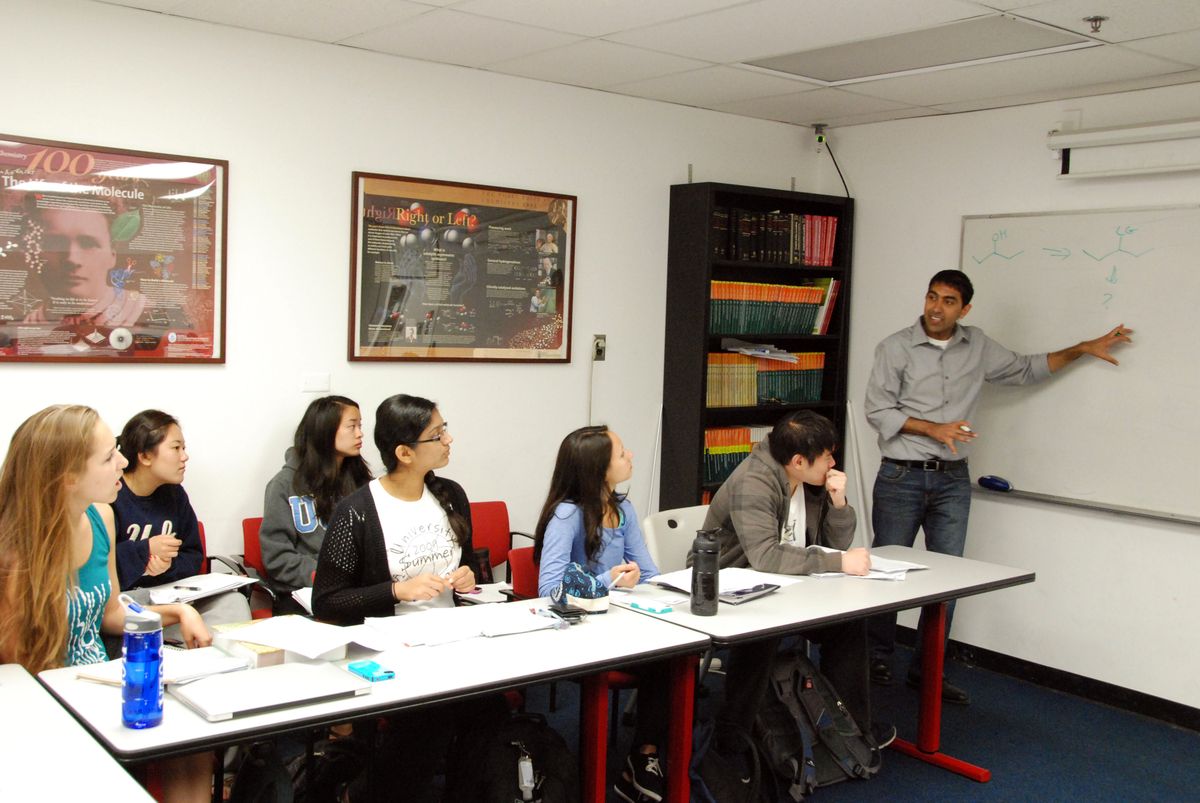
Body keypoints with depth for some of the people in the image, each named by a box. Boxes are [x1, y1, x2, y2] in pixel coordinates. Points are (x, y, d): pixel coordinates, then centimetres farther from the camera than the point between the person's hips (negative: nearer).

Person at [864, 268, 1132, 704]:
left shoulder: (977, 347, 9)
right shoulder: (895, 348, -5)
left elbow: (1025, 369, 22)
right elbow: (877, 410, -7)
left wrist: (1082, 349, 16)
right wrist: (933, 428, -14)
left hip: (952, 480, 4)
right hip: (901, 477, -4)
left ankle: (927, 669, 14)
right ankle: (877, 659, 19)